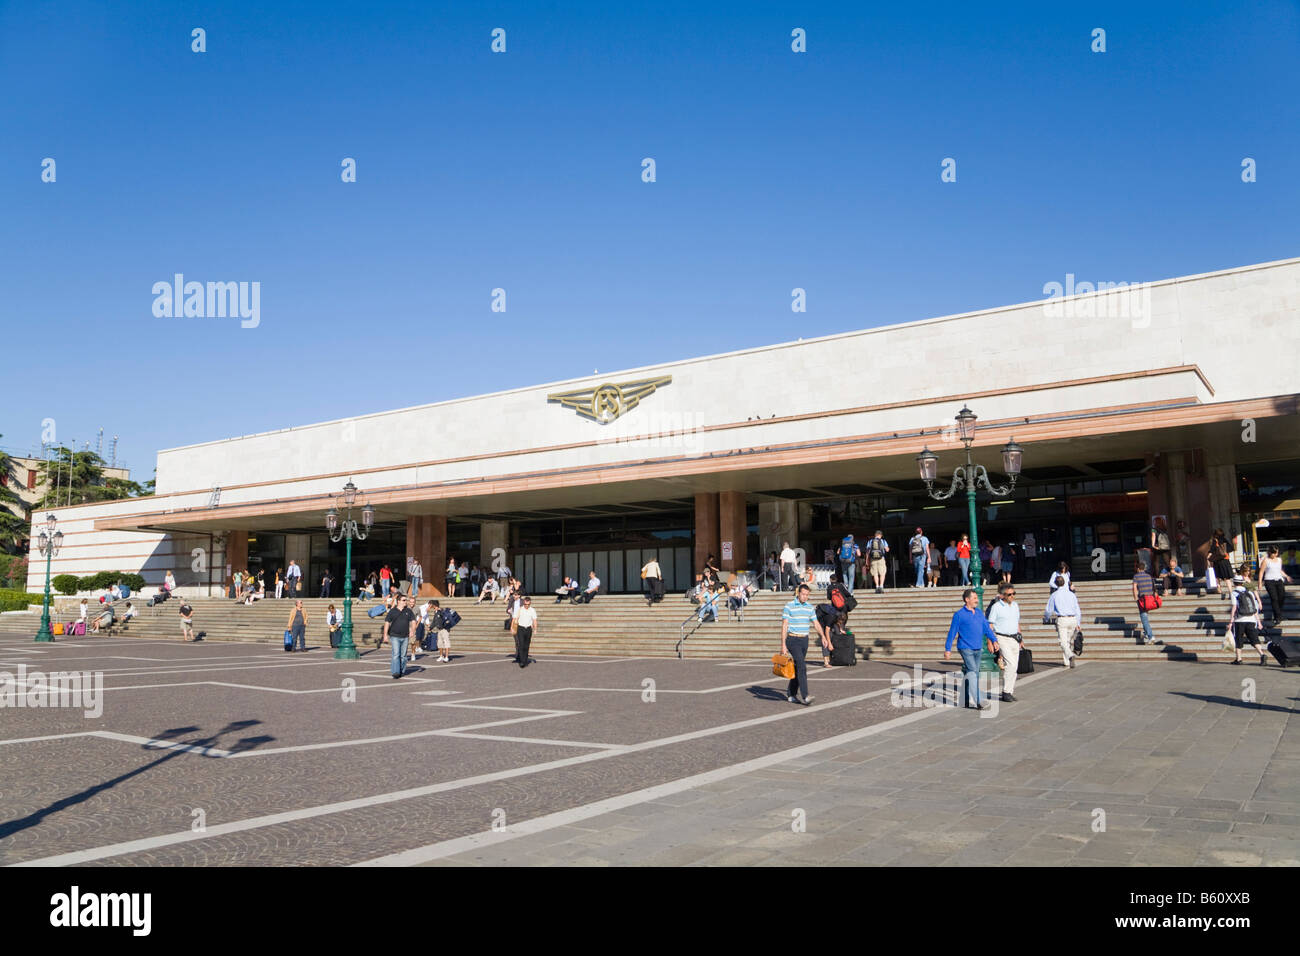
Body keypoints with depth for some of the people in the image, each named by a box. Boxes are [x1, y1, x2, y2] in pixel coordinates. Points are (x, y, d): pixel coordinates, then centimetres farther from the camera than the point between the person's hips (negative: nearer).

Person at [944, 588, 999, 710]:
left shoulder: (979, 612, 13)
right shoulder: (959, 614, -6)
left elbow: (987, 628, 13)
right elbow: (952, 632, -4)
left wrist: (994, 640, -1)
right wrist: (948, 649, -4)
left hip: (978, 649, 6)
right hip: (966, 648, -6)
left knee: (973, 673, 10)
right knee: (973, 672, -15)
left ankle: (966, 700, 21)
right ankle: (975, 701, -16)